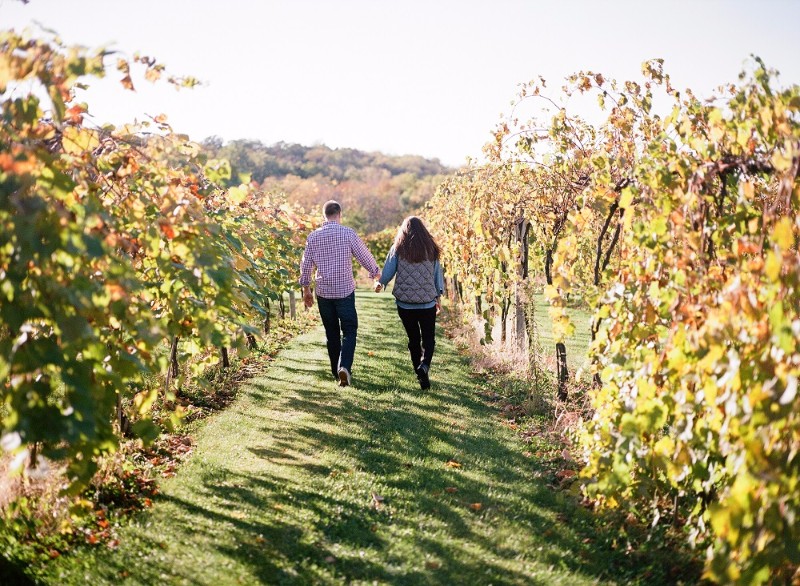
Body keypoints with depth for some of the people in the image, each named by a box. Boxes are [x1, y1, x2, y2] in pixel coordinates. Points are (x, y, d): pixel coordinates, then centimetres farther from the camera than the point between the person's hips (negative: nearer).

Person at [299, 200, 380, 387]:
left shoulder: (313, 236, 2)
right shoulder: (348, 233, -7)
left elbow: (306, 264, 7)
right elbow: (364, 256, -2)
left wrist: (306, 289, 19)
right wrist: (376, 273, 17)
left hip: (323, 292, 3)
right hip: (345, 290, -3)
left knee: (331, 333, 14)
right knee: (349, 331, 3)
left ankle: (336, 371, 20)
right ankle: (344, 366, -17)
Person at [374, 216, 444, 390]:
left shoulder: (398, 249, -3)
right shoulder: (431, 249, 1)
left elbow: (387, 273, -3)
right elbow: (438, 274, 7)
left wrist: (380, 284, 17)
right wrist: (438, 297, 18)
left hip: (405, 304, 0)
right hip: (428, 304, 0)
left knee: (413, 339, 14)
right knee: (428, 338, 9)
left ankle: (421, 376, 15)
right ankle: (424, 365, -19)